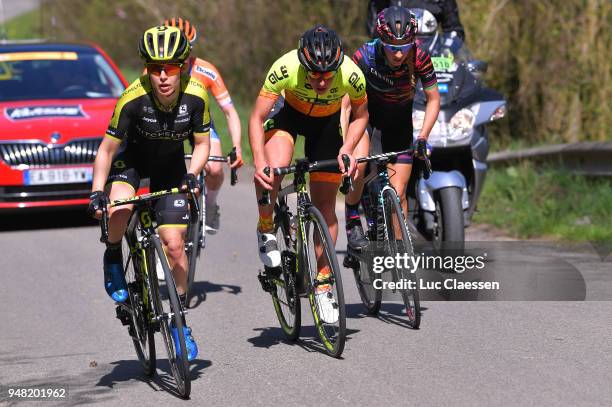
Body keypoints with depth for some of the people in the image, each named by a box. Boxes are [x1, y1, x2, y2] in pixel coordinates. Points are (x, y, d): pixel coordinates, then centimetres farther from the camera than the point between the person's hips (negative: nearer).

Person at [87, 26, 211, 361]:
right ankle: (113, 258, -1)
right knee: (119, 210, -34)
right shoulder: (134, 98, -30)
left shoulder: (195, 96, -24)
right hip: (131, 158, -2)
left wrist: (192, 174, -27)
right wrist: (97, 192, -32)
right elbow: (106, 149, -21)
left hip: (170, 168, 2)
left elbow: (202, 143, -9)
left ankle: (179, 319, 11)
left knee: (173, 243, -7)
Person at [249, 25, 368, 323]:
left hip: (327, 122, 1)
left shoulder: (351, 74, -32)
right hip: (289, 112, -1)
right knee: (272, 170, -32)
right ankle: (265, 231, -3)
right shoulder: (286, 67, -36)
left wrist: (347, 148, -25)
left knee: (325, 204, 0)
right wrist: (259, 162, -40)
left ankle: (323, 284, 14)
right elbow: (256, 118, -28)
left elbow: (360, 115, -9)